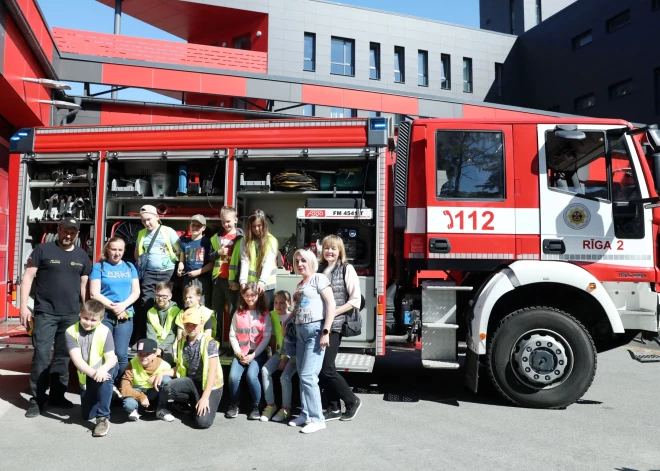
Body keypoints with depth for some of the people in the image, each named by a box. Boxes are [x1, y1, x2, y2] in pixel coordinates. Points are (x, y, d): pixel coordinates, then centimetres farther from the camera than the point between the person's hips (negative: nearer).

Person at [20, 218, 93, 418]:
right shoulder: (43, 250, -1)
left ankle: (57, 395, 22)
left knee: (63, 356, 10)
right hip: (45, 313, -3)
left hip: (71, 314, 4)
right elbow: (28, 277, -2)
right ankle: (37, 399, 7)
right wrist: (24, 306, -8)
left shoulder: (82, 256, 10)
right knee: (41, 355, -4)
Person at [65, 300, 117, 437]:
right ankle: (108, 395, 38)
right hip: (85, 376, 3)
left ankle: (103, 417, -24)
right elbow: (77, 359, -25)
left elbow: (111, 358, -24)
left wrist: (102, 369, -46)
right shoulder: (71, 332, -17)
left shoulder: (105, 332, -19)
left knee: (104, 379, -40)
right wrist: (92, 373, -39)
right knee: (87, 415, 8)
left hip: (102, 371, -3)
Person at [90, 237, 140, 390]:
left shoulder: (130, 267, 13)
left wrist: (123, 306, -9)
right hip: (103, 315, -2)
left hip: (126, 315, 2)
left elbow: (136, 292, 7)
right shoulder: (99, 267, 4)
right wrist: (113, 307, -11)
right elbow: (94, 293, -3)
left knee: (121, 354, -1)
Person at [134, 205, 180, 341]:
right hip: (149, 273, 3)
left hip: (166, 273, -2)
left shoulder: (168, 231, -3)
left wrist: (176, 263, -6)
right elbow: (137, 253, 24)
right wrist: (141, 263, 13)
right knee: (145, 303, 0)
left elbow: (180, 250, -1)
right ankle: (140, 337, 5)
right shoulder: (141, 234, 10)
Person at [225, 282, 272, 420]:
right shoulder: (238, 313, 9)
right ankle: (234, 405, 2)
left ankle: (256, 406, -5)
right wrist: (239, 353, -9)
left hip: (258, 353, -2)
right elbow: (232, 335, 5)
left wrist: (253, 355, -12)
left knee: (251, 375, -28)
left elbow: (266, 337, -5)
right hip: (240, 353, 3)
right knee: (233, 376, -22)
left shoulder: (265, 314, 1)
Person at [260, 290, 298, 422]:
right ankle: (270, 405, -6)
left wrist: (286, 358, -17)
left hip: (293, 353, -5)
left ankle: (286, 408, -5)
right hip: (280, 352, 5)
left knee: (285, 376, -24)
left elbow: (295, 342, -14)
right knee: (265, 370, -17)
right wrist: (275, 354, 5)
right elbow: (273, 336, 10)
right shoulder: (273, 315, 4)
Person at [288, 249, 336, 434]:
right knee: (302, 375, 9)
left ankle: (317, 419, -2)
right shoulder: (300, 284, 19)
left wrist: (326, 331, -18)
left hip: (315, 330, -8)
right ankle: (305, 413, 19)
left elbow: (331, 305, -12)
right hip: (300, 330, 8)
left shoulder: (319, 278, -4)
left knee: (308, 375, -11)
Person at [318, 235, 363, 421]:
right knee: (321, 369, 7)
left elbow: (355, 300, -9)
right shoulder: (320, 269, 11)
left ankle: (352, 401, 14)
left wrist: (332, 313, -14)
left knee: (326, 369, -6)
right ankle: (334, 408, 21)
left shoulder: (346, 269, -4)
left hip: (334, 326, -6)